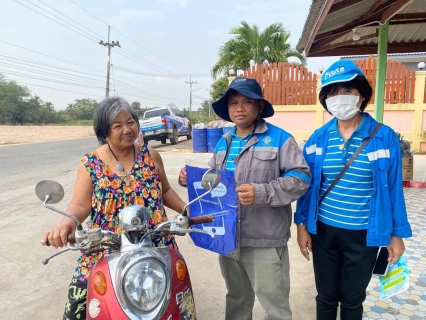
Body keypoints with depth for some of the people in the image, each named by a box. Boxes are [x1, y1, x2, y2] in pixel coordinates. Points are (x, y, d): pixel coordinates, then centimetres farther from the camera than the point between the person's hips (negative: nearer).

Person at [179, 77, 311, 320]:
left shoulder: (279, 138, -6)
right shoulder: (224, 142, 13)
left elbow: (300, 177, -13)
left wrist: (261, 193, -25)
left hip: (264, 240, -6)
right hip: (228, 238, 6)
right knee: (236, 299, 25)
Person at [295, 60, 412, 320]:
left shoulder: (385, 137, -9)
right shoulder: (318, 138, -4)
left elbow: (393, 188, -3)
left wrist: (397, 233, 1)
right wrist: (302, 225, 0)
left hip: (363, 235, -1)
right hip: (324, 231, 2)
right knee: (326, 297, 18)